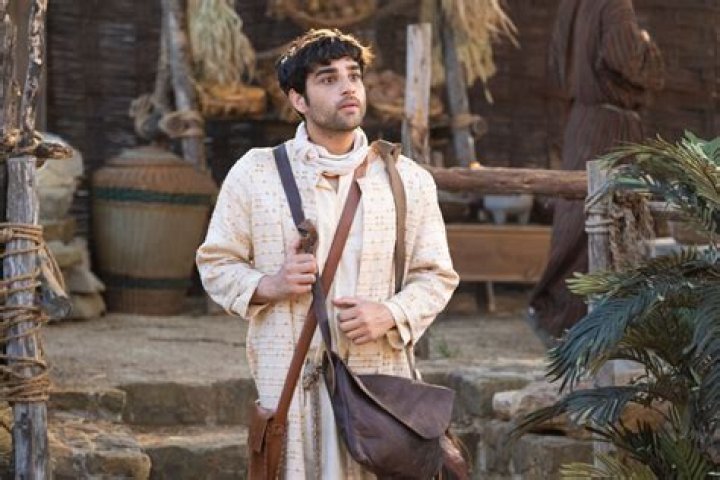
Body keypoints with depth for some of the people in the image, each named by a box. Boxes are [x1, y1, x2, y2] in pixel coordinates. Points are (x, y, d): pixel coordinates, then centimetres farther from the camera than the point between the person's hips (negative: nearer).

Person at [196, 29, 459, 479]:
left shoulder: (409, 180, 8)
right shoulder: (254, 173, 5)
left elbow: (436, 275, 11)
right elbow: (216, 262, 10)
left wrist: (390, 315, -9)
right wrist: (267, 285, -10)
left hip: (379, 375, 1)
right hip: (287, 385, -1)